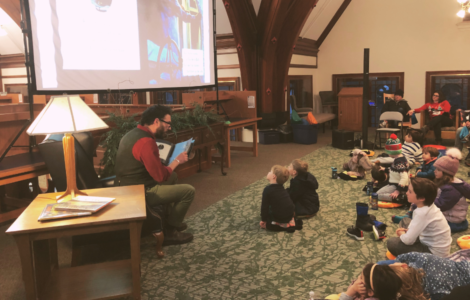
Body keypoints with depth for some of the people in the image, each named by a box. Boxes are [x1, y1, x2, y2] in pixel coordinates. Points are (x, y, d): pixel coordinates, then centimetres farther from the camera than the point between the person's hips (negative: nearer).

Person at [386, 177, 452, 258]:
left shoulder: (422, 213, -31)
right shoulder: (428, 206, -4)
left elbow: (408, 240, -27)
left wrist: (402, 234, -5)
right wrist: (406, 231, -4)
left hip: (435, 253, -10)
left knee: (391, 243, -13)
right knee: (405, 220, 19)